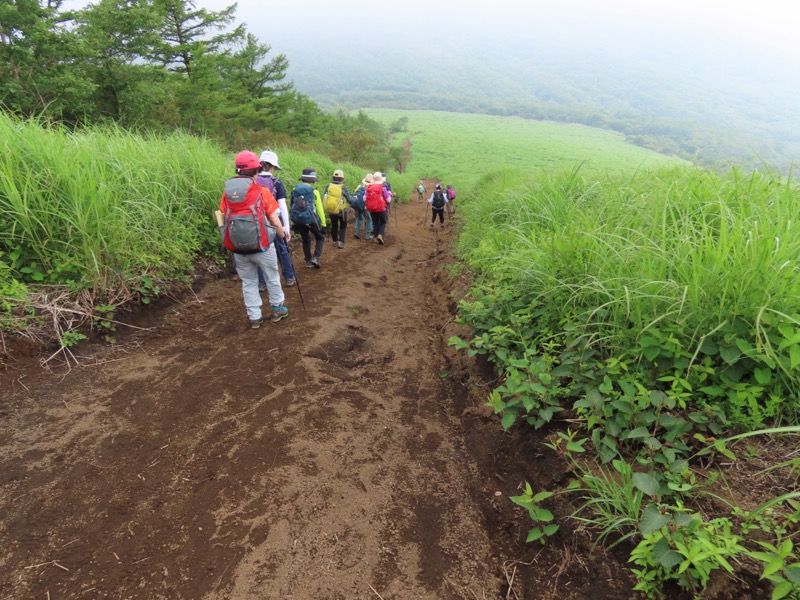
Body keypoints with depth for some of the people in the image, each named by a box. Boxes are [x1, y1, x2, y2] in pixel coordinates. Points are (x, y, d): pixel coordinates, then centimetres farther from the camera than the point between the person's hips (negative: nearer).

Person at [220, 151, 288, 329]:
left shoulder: (227, 192, 0)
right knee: (272, 277, 17)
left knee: (248, 282, 16)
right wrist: (284, 234, 9)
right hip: (261, 246, -3)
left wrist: (233, 241, 17)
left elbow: (224, 219, 3)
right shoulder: (262, 191, -10)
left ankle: (254, 317, 21)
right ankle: (277, 310, 31)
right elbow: (275, 222, -8)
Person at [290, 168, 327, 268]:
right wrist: (323, 224, -2)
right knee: (320, 238, 16)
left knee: (306, 240, 21)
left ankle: (308, 262, 23)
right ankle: (315, 258, 0)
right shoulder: (314, 191, -9)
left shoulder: (295, 190, 3)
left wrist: (295, 222, 15)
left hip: (298, 220, 4)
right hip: (311, 220, -4)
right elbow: (319, 209, -8)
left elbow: (292, 207, 7)